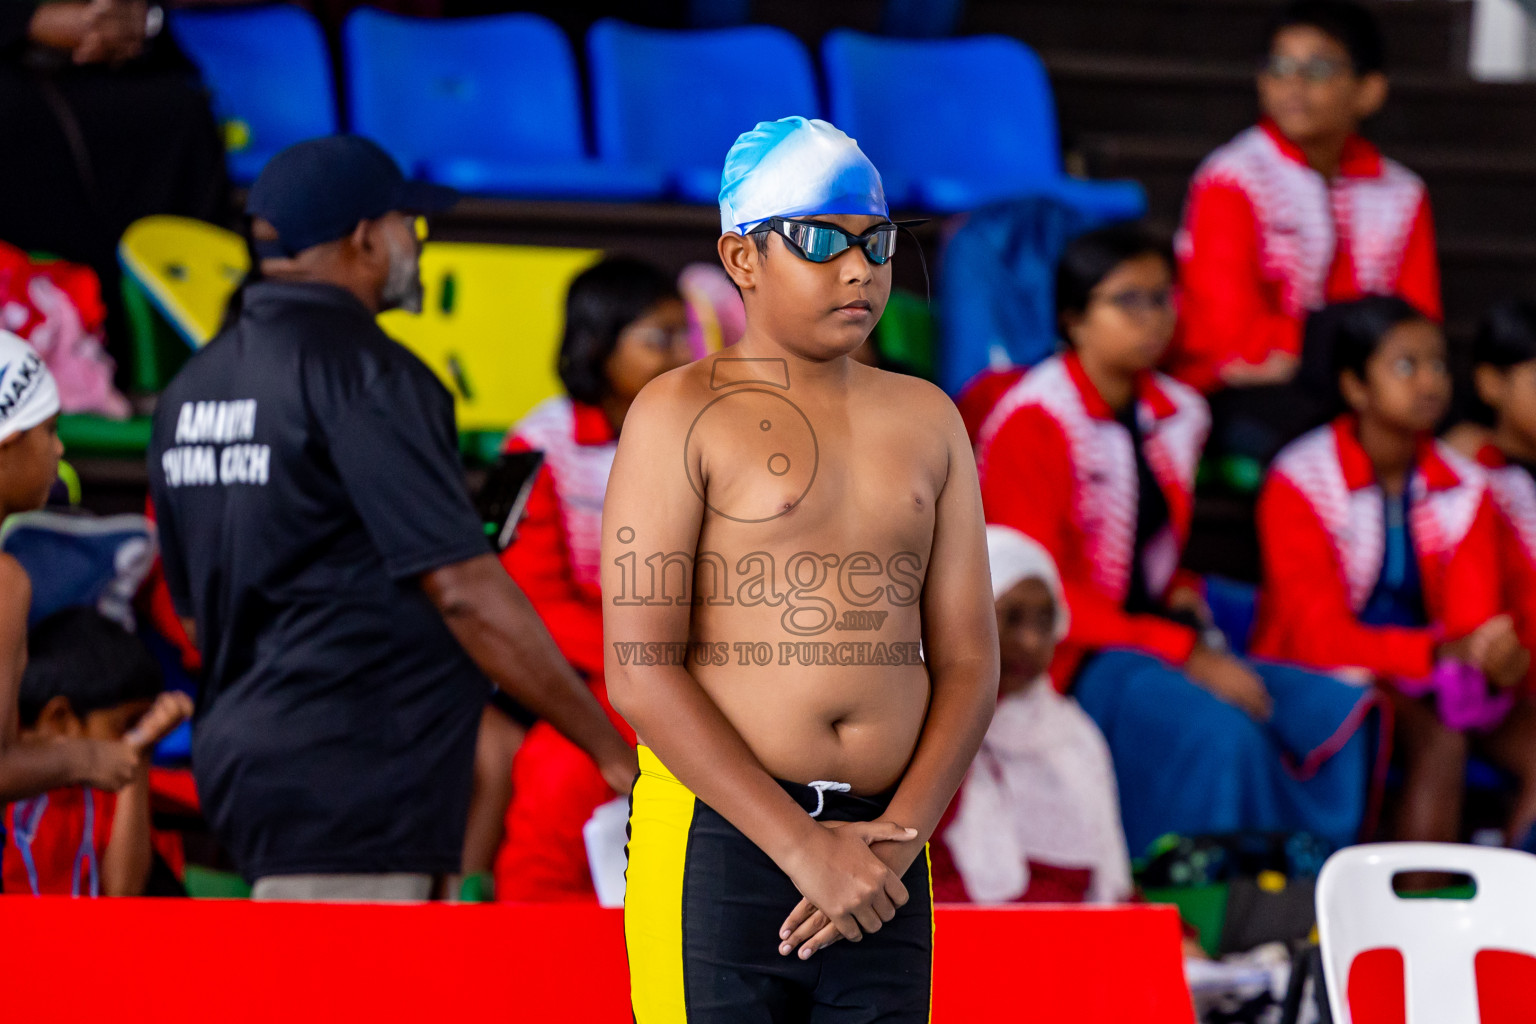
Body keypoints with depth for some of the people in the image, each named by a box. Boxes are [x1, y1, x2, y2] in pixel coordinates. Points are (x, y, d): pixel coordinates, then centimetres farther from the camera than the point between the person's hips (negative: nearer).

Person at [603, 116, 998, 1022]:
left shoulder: (927, 421, 15)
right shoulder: (682, 415, 0)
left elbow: (969, 660, 11)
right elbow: (640, 668, -9)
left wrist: (899, 839, -6)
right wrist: (801, 849, -15)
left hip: (882, 864, 5)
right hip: (718, 841, -5)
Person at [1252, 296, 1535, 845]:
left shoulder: (1464, 487, 3)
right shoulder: (1299, 484, -11)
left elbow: (1473, 622, -2)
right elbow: (1317, 635, -18)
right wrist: (1440, 652, -33)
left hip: (1425, 683, 5)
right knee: (1439, 740, -31)